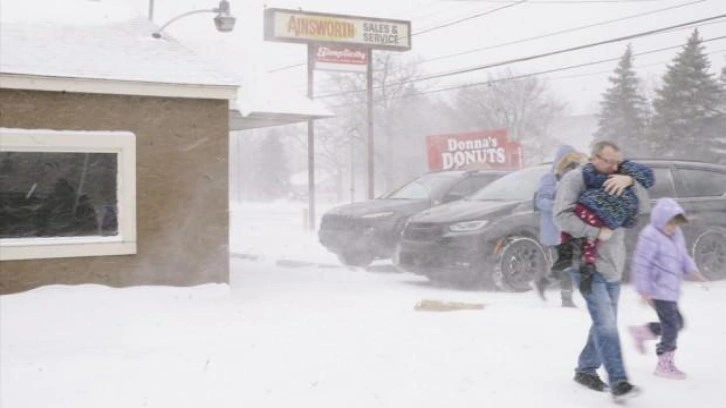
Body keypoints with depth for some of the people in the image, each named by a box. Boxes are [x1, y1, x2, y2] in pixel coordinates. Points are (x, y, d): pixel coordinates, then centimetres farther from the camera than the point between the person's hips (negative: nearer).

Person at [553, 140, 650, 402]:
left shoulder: (617, 183, 13)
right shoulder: (575, 179, -7)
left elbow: (644, 206, 3)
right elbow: (562, 216, -18)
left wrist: (630, 182, -14)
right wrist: (597, 232, -19)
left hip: (613, 265, 7)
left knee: (605, 324, 13)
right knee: (606, 324, -15)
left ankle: (586, 370, 28)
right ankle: (618, 382, -15)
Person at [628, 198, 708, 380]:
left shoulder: (676, 235, 11)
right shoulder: (650, 236, -17)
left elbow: (683, 256, 20)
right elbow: (641, 264, -18)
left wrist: (692, 271, 1)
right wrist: (644, 290, -18)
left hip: (671, 290, 9)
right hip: (658, 291, -9)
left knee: (676, 323, 14)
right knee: (671, 325, -5)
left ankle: (641, 331, 29)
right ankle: (665, 364, 8)